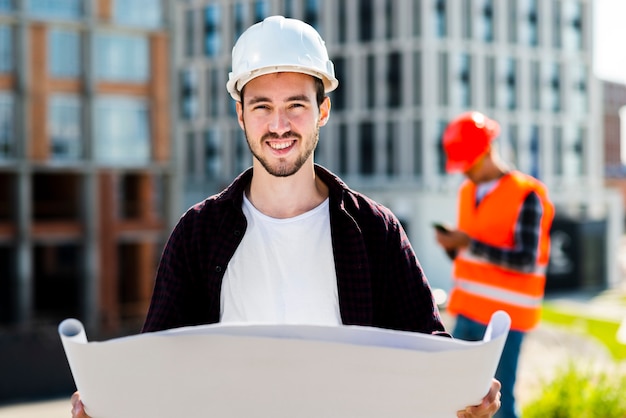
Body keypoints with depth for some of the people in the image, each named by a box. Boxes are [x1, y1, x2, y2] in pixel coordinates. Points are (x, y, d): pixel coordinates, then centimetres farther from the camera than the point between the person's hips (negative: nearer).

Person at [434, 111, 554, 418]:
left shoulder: (526, 196, -11)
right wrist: (452, 244, -7)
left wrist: (470, 243, -22)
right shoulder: (468, 192, 11)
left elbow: (526, 260, -18)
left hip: (504, 316, -7)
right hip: (468, 312, 7)